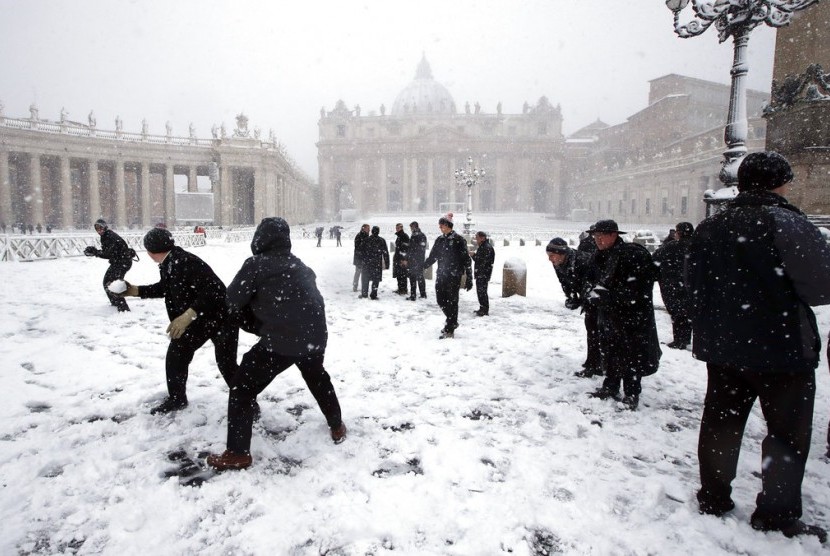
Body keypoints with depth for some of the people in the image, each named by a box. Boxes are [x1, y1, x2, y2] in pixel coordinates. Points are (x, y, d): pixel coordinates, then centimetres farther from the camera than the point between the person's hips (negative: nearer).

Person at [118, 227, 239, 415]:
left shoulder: (187, 263, -31)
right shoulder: (167, 264, -1)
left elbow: (214, 291, -39)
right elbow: (164, 288, 20)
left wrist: (188, 315, -43)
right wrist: (135, 290, 14)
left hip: (221, 317, -9)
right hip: (197, 319, 9)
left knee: (226, 365, -6)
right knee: (175, 355, 11)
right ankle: (176, 398, 31)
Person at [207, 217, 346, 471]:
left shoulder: (255, 264, -3)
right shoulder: (299, 265, 16)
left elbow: (233, 301, 2)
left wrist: (254, 308, 24)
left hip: (282, 339, -6)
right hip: (315, 335, 7)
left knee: (242, 389, 8)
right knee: (318, 378, 33)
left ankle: (237, 453, 8)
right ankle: (337, 427, 43)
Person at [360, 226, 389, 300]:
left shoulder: (366, 239, -1)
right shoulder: (382, 241, -3)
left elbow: (362, 251, 1)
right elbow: (385, 253, -2)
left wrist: (361, 261, 8)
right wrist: (387, 264, 4)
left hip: (366, 263, 1)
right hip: (377, 263, -1)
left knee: (365, 279, 13)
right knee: (376, 279, 5)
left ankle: (364, 293, 17)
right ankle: (373, 294, 2)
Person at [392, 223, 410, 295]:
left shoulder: (404, 236, -12)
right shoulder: (398, 236, 18)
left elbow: (405, 249, -19)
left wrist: (404, 259, -23)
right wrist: (395, 258, 28)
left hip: (402, 259, -10)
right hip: (398, 258, 10)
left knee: (403, 275, -8)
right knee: (398, 275, 12)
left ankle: (404, 290, -3)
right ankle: (400, 289, 20)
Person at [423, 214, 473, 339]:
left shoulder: (458, 240, -9)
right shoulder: (439, 240, 9)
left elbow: (466, 260, -8)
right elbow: (432, 257, 17)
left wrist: (469, 279, -9)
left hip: (454, 276, -6)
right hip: (441, 275, 6)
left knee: (452, 302, -2)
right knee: (441, 300, 9)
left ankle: (449, 330, 6)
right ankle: (452, 322, 31)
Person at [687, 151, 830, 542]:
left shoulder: (708, 228, 5)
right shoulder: (786, 223, -15)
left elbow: (694, 285, 11)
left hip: (721, 346, 6)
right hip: (781, 348, -5)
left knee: (720, 422, 15)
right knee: (788, 432, 9)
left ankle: (713, 496, 27)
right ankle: (777, 514, 18)